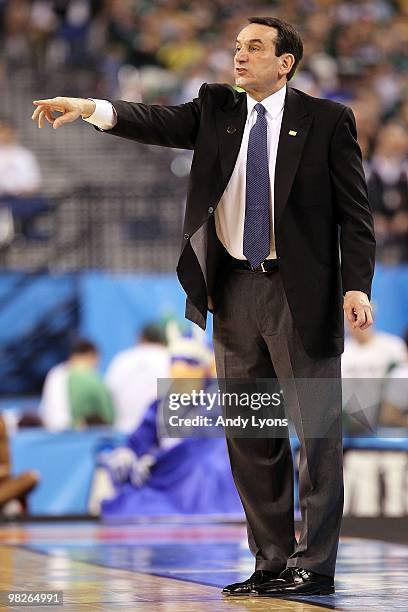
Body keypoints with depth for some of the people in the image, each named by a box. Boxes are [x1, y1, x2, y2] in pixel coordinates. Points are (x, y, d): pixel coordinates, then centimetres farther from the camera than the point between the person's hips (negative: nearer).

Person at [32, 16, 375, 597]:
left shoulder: (326, 120, -1)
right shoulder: (216, 110, 9)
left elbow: (354, 210, -3)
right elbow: (158, 122, -7)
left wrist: (356, 286, -13)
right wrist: (89, 108, -24)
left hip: (300, 293, -4)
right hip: (235, 291, 5)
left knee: (317, 429, -2)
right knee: (250, 437, 8)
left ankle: (314, 565, 3)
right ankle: (271, 562, 15)